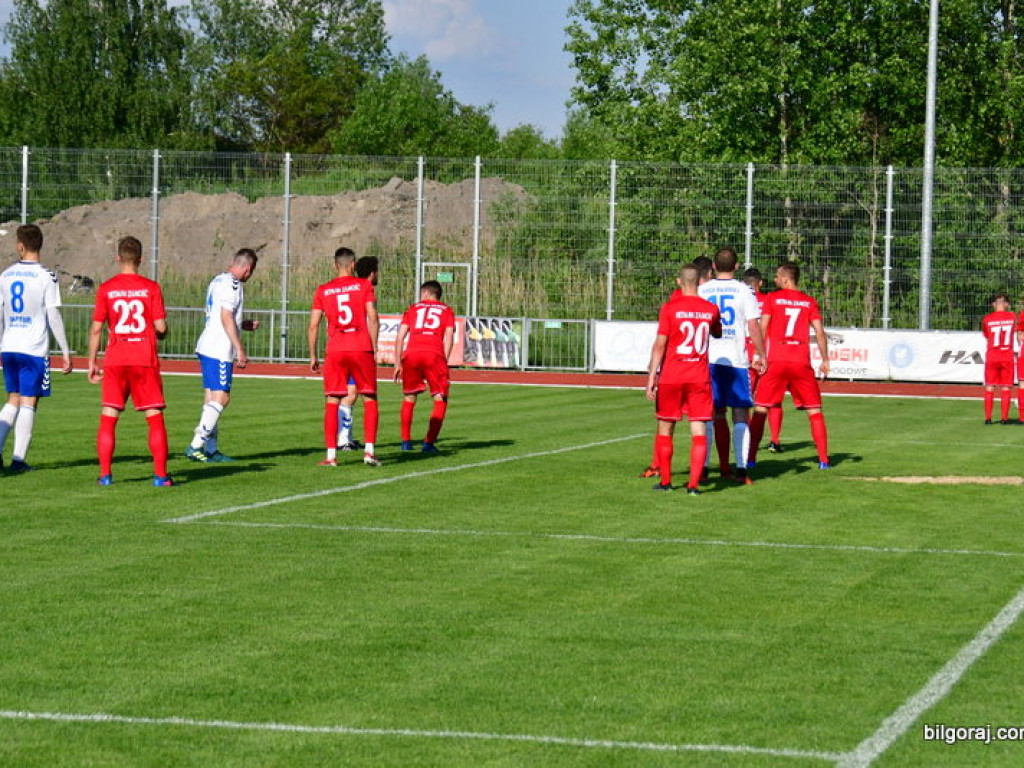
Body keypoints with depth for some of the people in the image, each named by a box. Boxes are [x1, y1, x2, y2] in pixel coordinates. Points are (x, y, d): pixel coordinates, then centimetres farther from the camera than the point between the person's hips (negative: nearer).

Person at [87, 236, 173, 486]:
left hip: (115, 362, 1)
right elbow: (161, 327, -5)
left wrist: (92, 362, 9)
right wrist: (159, 333, 19)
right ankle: (160, 475, 1)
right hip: (145, 360, -1)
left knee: (108, 419, 5)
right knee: (155, 418, 5)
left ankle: (105, 475, 0)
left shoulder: (106, 289, 1)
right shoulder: (151, 288, -2)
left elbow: (96, 328, 1)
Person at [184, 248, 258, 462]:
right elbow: (226, 318, -18)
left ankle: (212, 449, 10)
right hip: (219, 350, -10)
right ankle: (196, 445, -15)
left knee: (211, 399, 9)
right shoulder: (232, 284, -12)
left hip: (206, 347, 10)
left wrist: (245, 325, 35)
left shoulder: (217, 281, 18)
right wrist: (240, 349, -17)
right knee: (221, 398, -10)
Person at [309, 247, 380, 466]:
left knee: (332, 402, 4)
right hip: (362, 349, -1)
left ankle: (331, 455, -1)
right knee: (370, 399, 8)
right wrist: (374, 349, 1)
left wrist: (313, 356, 13)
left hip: (335, 351, 1)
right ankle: (369, 451, -1)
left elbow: (313, 326, 6)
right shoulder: (364, 286, 3)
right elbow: (373, 319, -5)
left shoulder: (323, 291, 8)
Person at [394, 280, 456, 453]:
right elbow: (448, 336, 6)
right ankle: (429, 442, -5)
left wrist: (398, 363, 12)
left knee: (409, 398, 18)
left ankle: (406, 441, 16)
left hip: (411, 354, 2)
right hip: (434, 355, -2)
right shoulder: (446, 310, 21)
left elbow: (400, 336, 13)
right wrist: (444, 363, 4)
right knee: (440, 400, 7)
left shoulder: (413, 308, 23)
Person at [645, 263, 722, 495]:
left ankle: (665, 481, 16)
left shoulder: (670, 308, -7)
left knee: (665, 428, 12)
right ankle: (694, 483, -8)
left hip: (671, 377, -1)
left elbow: (659, 345, -9)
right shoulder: (710, 309, 1)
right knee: (699, 430, 0)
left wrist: (651, 377, -6)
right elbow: (718, 333, 22)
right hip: (700, 377, 1)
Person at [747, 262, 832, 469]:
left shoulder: (772, 298, 3)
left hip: (776, 362, -1)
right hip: (802, 363, 1)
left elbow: (762, 328, -2)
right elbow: (820, 332, 4)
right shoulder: (809, 302, 8)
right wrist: (825, 360, 9)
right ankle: (823, 459, 3)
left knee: (760, 410, 4)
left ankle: (750, 458, -1)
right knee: (814, 411, 9)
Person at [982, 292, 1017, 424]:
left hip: (991, 357, 0)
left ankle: (988, 417, 4)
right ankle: (1004, 417, 2)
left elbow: (986, 337, 7)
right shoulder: (1012, 317, -2)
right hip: (1007, 357, 0)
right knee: (1006, 388, 5)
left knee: (990, 388, 6)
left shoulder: (987, 319, -3)